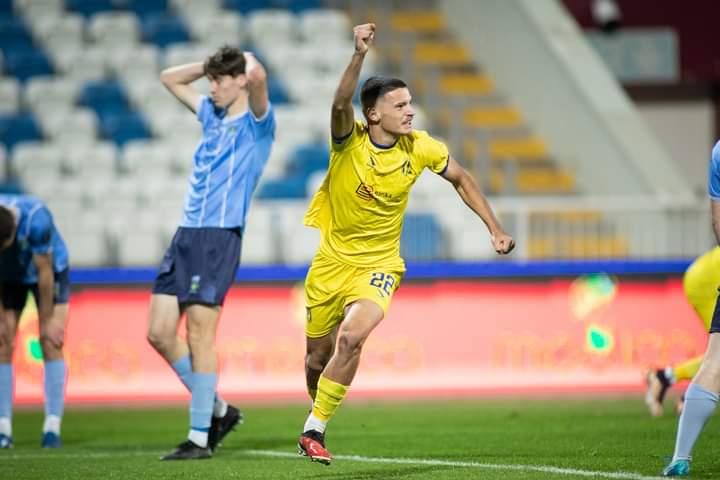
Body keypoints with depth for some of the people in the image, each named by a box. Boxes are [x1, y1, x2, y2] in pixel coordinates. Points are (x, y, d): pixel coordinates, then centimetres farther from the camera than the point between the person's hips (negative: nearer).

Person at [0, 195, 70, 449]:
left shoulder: (36, 219, -39)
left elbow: (44, 271, -27)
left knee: (51, 344, -12)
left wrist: (48, 320, -19)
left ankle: (52, 427, -12)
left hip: (50, 270, -3)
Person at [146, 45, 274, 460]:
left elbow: (257, 76, -24)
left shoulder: (256, 122, -3)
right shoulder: (212, 114, 19)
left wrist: (248, 59, -2)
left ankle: (200, 438, -3)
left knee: (200, 335, -9)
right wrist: (213, 64, 22)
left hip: (220, 238, -8)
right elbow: (170, 78, 33)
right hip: (186, 235, 8)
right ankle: (217, 409, 17)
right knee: (160, 333, 3)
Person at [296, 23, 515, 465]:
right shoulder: (349, 140, -15)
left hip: (378, 264, 0)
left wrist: (495, 229, 5)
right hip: (331, 259, 0)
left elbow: (462, 179, 10)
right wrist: (360, 55, -52)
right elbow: (341, 104, -37)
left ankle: (314, 431, -15)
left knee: (350, 338, -26)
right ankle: (318, 410, 40)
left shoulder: (420, 148, -8)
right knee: (318, 357, 9)